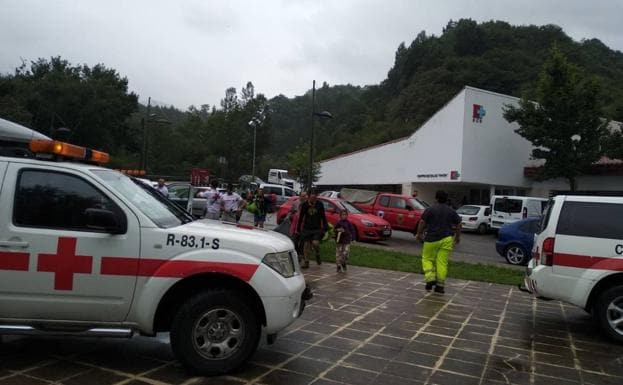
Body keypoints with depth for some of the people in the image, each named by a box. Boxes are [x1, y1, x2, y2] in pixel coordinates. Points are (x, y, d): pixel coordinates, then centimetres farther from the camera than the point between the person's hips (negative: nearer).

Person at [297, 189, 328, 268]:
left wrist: (325, 227, 4)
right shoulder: (305, 205, 0)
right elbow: (301, 217, 6)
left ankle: (318, 255, 12)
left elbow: (323, 217, 7)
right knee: (307, 244, 2)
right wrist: (298, 228, 5)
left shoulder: (320, 204, 0)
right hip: (307, 228, 1)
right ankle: (306, 261, 13)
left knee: (315, 243, -17)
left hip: (317, 228, -1)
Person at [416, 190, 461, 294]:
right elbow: (458, 225, 10)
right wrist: (458, 237, 22)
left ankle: (430, 278, -7)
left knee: (427, 259, 11)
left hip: (432, 239, -2)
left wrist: (419, 234, 9)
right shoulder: (452, 211, 8)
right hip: (447, 239, 3)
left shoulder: (430, 210, -1)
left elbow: (422, 223, -3)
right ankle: (440, 285, 4)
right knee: (442, 262, 4)